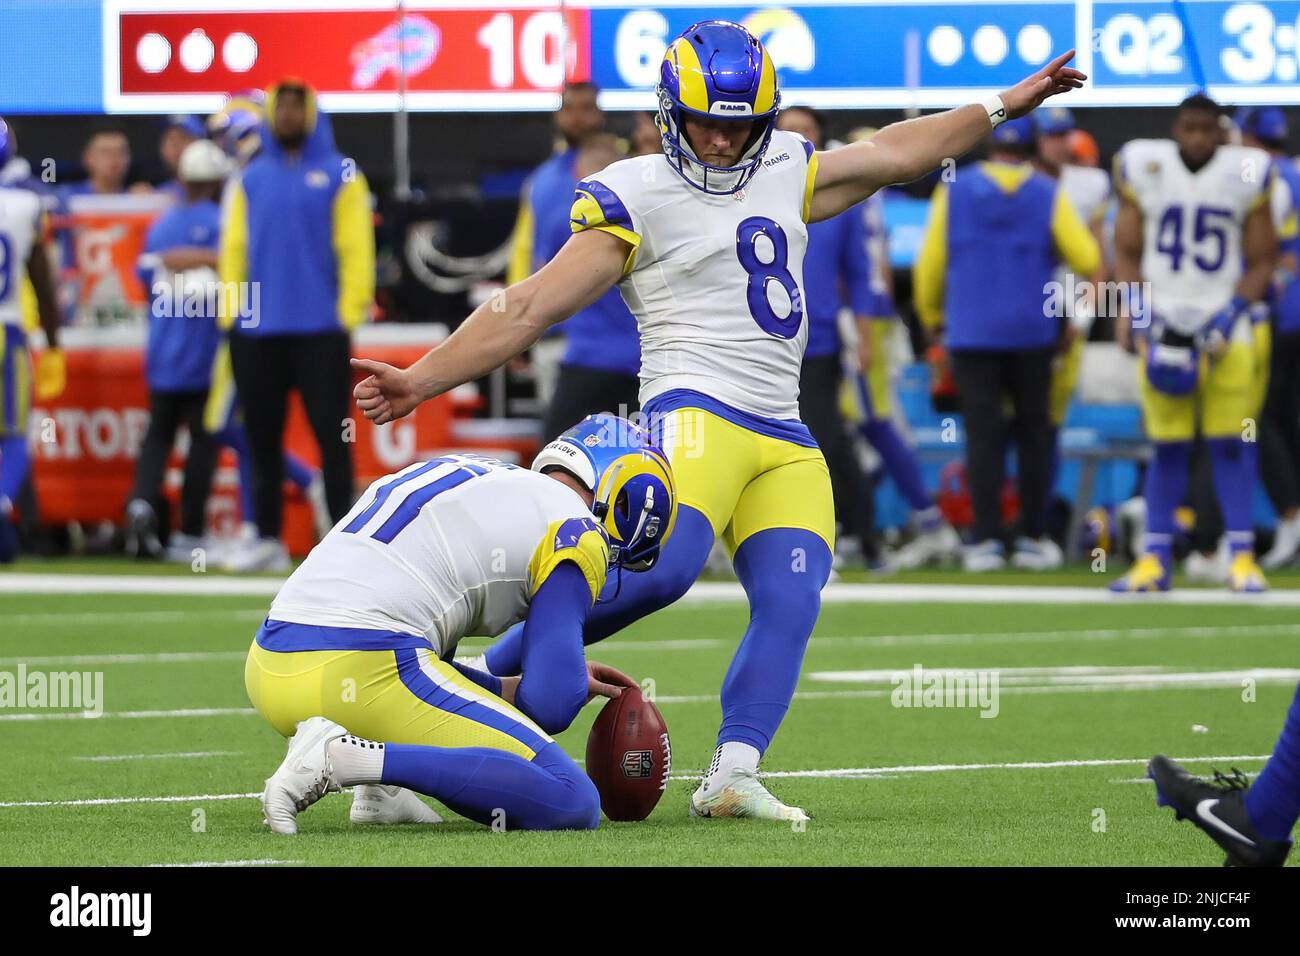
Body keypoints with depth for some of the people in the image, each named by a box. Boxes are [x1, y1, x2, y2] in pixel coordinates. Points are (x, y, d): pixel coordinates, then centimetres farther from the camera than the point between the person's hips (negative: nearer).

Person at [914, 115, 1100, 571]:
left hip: (971, 333, 0)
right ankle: (1034, 538, 9)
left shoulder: (954, 191, 1)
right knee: (1033, 432, 9)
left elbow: (930, 263, 2)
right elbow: (1087, 260, -3)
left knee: (983, 435, 0)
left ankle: (986, 539, -4)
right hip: (1032, 332, 0)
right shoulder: (1048, 195, 0)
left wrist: (931, 316, 17)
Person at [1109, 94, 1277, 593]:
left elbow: (1261, 262, 4)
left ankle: (1242, 556, -1)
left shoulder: (1246, 174, -1)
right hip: (1162, 324, 1)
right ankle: (1155, 559, 4)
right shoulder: (1143, 169, 2)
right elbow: (1127, 253, 9)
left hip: (1224, 326, -1)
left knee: (1230, 444, -5)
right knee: (1168, 448, 0)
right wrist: (1137, 309, -5)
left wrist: (1229, 317, -9)